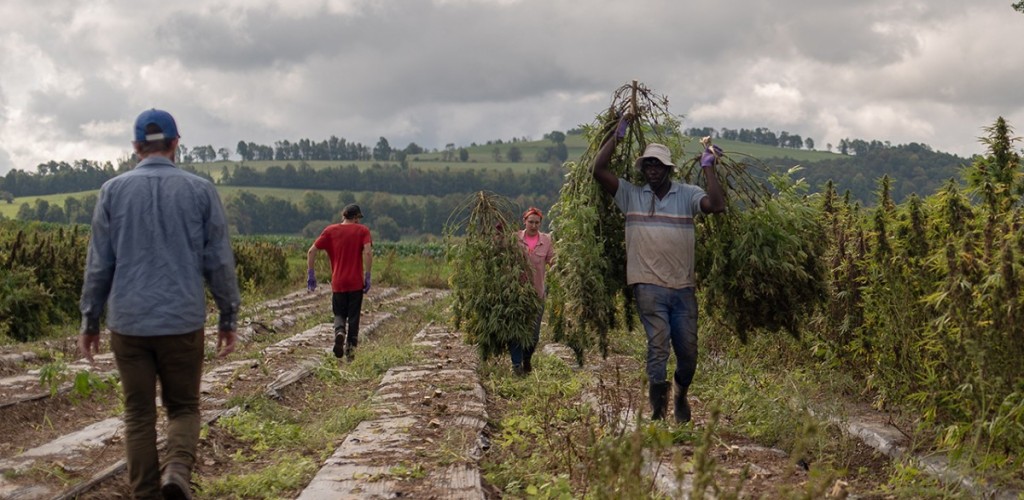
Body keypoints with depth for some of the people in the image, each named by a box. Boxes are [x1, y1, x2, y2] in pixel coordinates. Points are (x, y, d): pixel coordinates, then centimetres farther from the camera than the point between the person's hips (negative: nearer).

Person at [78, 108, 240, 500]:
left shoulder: (113, 190, 1)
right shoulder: (200, 190, -1)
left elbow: (99, 263, 2)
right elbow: (219, 261, 0)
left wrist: (89, 321, 10)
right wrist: (229, 318, 9)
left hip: (128, 321, 1)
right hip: (183, 321, -1)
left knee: (139, 415, 11)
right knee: (183, 407, 13)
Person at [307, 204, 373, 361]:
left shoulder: (330, 230, 6)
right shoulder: (362, 231, 1)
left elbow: (312, 251, 0)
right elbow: (368, 252, -15)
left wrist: (310, 274, 5)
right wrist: (367, 276, -11)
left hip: (337, 283, 1)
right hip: (356, 283, -1)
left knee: (339, 314, 14)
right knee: (353, 317, 10)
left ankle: (339, 332, -16)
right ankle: (351, 348, 8)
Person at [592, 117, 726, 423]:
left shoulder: (687, 194, 6)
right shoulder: (631, 195, 5)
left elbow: (717, 205, -11)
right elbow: (599, 170, -4)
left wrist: (708, 168, -8)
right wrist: (617, 135, -2)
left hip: (683, 286, 2)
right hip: (649, 285, -2)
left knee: (688, 349, 7)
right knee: (658, 341, -16)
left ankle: (681, 396, 33)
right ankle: (657, 403, -12)